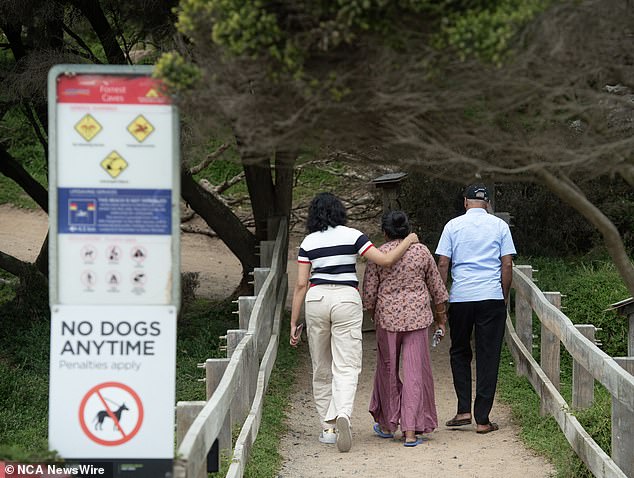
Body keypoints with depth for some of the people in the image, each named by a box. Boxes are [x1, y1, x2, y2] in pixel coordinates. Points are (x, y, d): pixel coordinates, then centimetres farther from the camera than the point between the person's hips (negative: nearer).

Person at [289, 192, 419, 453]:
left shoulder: (309, 242, 6)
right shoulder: (352, 236, 1)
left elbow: (301, 284, 3)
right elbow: (386, 260, -2)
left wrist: (294, 323, 6)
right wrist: (408, 241, 15)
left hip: (316, 299, 2)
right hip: (346, 299, -2)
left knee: (321, 369, 14)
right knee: (346, 367, -5)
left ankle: (327, 427, 15)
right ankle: (342, 414, -30)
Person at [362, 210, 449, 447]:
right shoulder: (422, 251, 1)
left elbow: (369, 293, -1)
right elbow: (437, 288, 7)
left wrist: (374, 315, 16)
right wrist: (441, 317, 17)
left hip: (387, 315, 0)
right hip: (417, 316, 1)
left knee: (387, 369, 14)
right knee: (415, 371, 1)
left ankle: (387, 424, 26)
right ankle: (411, 430, -4)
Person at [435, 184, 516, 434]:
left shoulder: (453, 225, 5)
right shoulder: (499, 226, 5)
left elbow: (443, 263, 2)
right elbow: (507, 264, 1)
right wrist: (505, 296, 11)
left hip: (460, 298, 1)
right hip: (491, 298, 0)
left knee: (459, 353, 16)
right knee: (488, 357, 3)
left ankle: (464, 410, 5)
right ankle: (482, 419, 1)